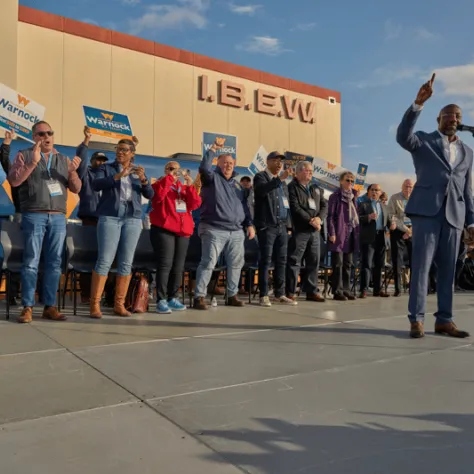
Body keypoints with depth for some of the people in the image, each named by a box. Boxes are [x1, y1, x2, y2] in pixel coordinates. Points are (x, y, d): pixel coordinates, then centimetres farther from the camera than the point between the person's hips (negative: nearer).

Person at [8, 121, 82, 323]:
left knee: (54, 263, 2)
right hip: (34, 216, -3)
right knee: (31, 262, -5)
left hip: (58, 217, 3)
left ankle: (50, 306, 7)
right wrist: (33, 162, -16)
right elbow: (13, 180, -5)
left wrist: (73, 172, -8)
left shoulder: (63, 159, 16)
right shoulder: (24, 155, 8)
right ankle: (27, 307, -1)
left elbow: (76, 189, 12)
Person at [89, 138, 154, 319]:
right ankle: (95, 304, -4)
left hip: (133, 219, 3)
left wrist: (143, 179, -13)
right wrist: (118, 175, -20)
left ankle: (119, 304, 7)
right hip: (110, 217, -2)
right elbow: (96, 185, -9)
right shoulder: (106, 168, 9)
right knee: (104, 261, -8)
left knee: (126, 263, 1)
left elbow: (150, 195, 5)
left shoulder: (138, 171, 15)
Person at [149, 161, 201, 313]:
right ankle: (161, 300, -10)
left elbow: (195, 204, 6)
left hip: (183, 231, 6)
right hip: (164, 230, -5)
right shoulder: (160, 185, 8)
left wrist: (190, 186, -5)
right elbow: (158, 196, -17)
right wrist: (169, 178, -11)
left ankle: (172, 298, 13)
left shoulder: (184, 188, 21)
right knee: (165, 264, -12)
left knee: (178, 266, 5)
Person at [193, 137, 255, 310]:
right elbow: (203, 167, -18)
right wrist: (214, 148, -17)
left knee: (236, 264, 9)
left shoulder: (237, 184, 21)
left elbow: (244, 206, 20)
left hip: (237, 231, 6)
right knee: (208, 263, -10)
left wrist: (249, 224, 10)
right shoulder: (212, 177, 4)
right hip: (214, 230, -6)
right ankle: (199, 297, -7)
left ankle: (232, 295, 21)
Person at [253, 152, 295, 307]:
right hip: (267, 226, -6)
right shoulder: (260, 176, 0)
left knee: (281, 261, 6)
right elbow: (262, 190, -23)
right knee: (266, 260, -5)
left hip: (282, 226, 6)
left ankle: (280, 294, 12)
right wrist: (280, 178, -30)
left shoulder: (283, 182, 21)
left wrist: (289, 224, 14)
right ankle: (264, 295, 0)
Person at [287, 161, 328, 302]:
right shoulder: (292, 187, -2)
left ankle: (311, 291, 17)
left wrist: (319, 218, -8)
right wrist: (310, 220, -15)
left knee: (314, 261, 9)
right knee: (294, 261, -5)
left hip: (315, 231, 7)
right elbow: (295, 208, -13)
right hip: (299, 230, -7)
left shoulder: (316, 189, 19)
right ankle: (290, 292, 0)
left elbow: (324, 206, 12)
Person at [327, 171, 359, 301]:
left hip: (351, 233, 7)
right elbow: (330, 216, -7)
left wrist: (356, 232, 11)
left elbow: (355, 215, 20)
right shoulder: (335, 196, -2)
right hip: (339, 233, -7)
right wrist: (331, 233, -14)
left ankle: (346, 289, 16)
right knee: (338, 264, -5)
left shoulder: (353, 197, 17)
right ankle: (337, 291, -1)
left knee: (348, 263, 9)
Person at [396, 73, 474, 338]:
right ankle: (416, 319, -5)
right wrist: (419, 103, -24)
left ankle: (444, 320, 10)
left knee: (448, 268, 4)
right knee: (421, 264, -7)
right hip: (426, 210, -4)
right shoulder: (424, 141, 9)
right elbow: (403, 136, -15)